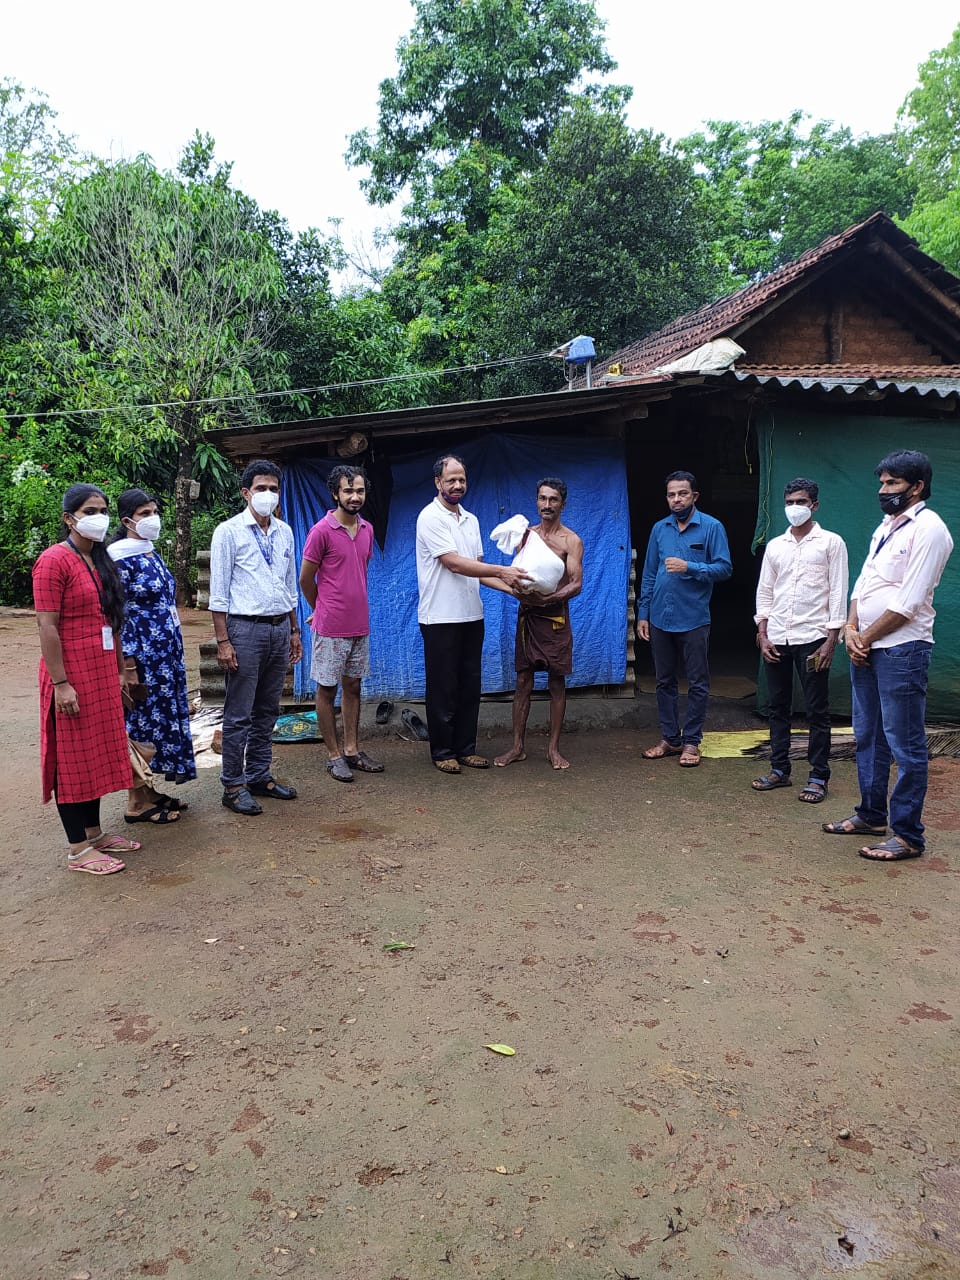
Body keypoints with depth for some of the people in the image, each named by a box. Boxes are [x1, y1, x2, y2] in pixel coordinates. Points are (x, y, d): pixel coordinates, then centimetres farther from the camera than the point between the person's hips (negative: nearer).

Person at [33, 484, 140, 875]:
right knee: (72, 758, 1)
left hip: (102, 673, 8)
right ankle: (78, 849, 11)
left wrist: (120, 670, 14)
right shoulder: (54, 560, -12)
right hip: (71, 674, -8)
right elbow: (47, 627, -16)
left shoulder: (101, 561, 12)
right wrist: (60, 683, -19)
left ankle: (94, 832, 27)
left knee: (97, 752, 14)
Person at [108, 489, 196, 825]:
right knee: (143, 722, -1)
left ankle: (150, 791, 25)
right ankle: (137, 802, 11)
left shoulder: (153, 553, 11)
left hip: (167, 652, 8)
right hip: (143, 655, -8)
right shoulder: (119, 560, -14)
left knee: (162, 718, 13)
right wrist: (129, 667, -19)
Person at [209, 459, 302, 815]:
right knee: (238, 715, 0)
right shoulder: (229, 531, -5)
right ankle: (233, 786, 9)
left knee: (268, 711, 13)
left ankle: (260, 776, 25)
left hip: (280, 628, 6)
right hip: (245, 628, -6)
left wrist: (294, 631, 15)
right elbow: (218, 592, -8)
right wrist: (223, 641, -13)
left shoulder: (285, 532, 11)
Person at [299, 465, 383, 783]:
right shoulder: (321, 531, -12)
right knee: (327, 689, 4)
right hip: (330, 627, -6)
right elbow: (305, 579, -5)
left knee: (353, 686, 13)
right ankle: (334, 755, 13)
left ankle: (352, 750, 23)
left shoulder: (367, 529, 7)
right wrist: (323, 611, 9)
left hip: (359, 625, 6)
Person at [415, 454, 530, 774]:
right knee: (443, 688, 1)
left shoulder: (471, 520, 14)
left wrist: (507, 584, 0)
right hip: (441, 618, -7)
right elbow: (454, 563, -18)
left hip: (471, 615, 7)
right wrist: (502, 571, -22)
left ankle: (466, 748, 21)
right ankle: (442, 751, 12)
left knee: (470, 686, 11)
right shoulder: (431, 517, -9)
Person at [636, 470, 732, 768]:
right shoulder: (659, 529, 9)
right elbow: (649, 575, 11)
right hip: (660, 619, 4)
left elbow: (724, 568, -8)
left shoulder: (712, 527, -4)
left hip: (694, 620, -4)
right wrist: (643, 614, 7)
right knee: (664, 681, 11)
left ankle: (691, 741, 13)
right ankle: (670, 738, 22)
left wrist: (689, 568, -20)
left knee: (698, 684, 3)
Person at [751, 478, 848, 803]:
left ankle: (819, 776, 9)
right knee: (778, 706, 10)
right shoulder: (774, 546, 12)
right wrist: (762, 635, 3)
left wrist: (831, 640, -10)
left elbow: (838, 593, -4)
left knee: (817, 711, 1)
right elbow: (764, 592, 13)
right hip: (776, 639, 4)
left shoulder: (831, 543, 0)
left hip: (812, 638, -4)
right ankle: (779, 769, 21)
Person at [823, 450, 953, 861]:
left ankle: (908, 834, 6)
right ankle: (870, 815, 30)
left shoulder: (928, 529, -11)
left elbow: (908, 602, -17)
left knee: (904, 745, -2)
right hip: (866, 647, 9)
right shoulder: (886, 526, 16)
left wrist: (866, 637, -10)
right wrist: (851, 630, -2)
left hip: (901, 649, -9)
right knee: (868, 737, 17)